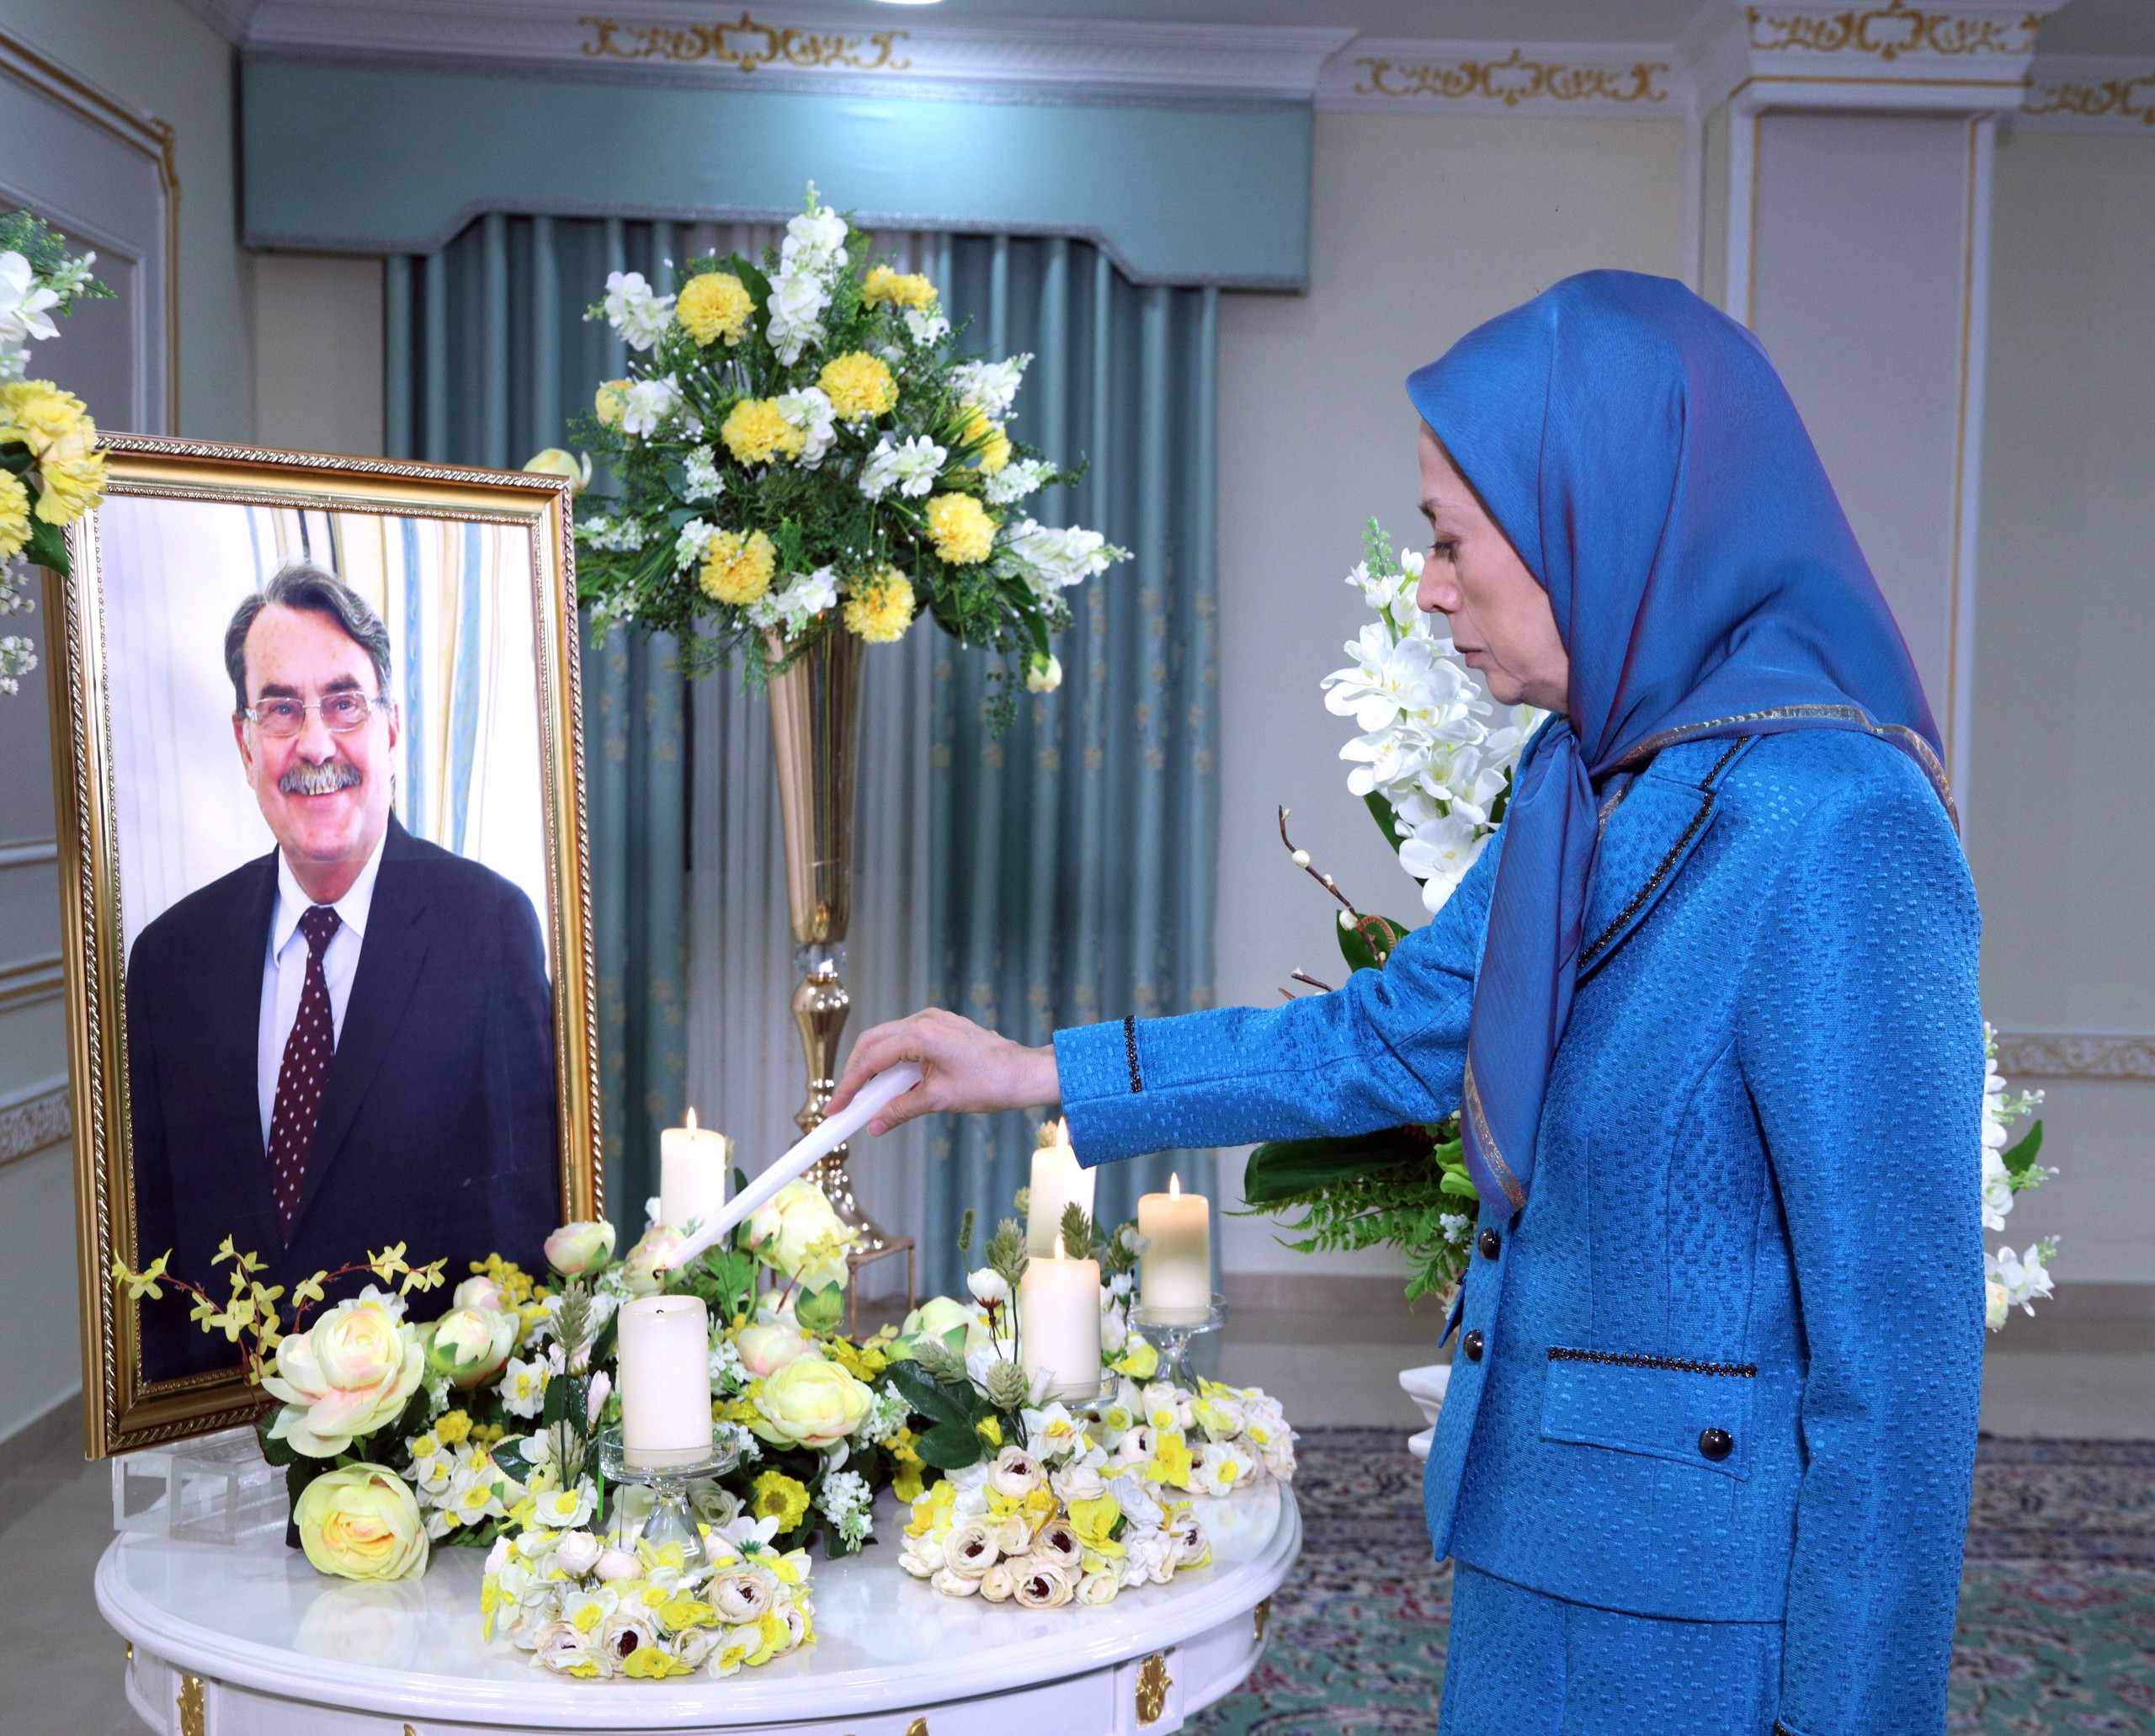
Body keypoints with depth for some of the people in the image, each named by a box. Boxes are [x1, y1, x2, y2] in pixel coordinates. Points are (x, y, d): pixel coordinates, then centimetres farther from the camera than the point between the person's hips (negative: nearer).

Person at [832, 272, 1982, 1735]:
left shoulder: (1834, 829, -24)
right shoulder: (1584, 784, 2)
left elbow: (1902, 1330, -22)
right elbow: (1397, 1036, 13)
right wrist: (1041, 1075, 12)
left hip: (1705, 1608, -8)